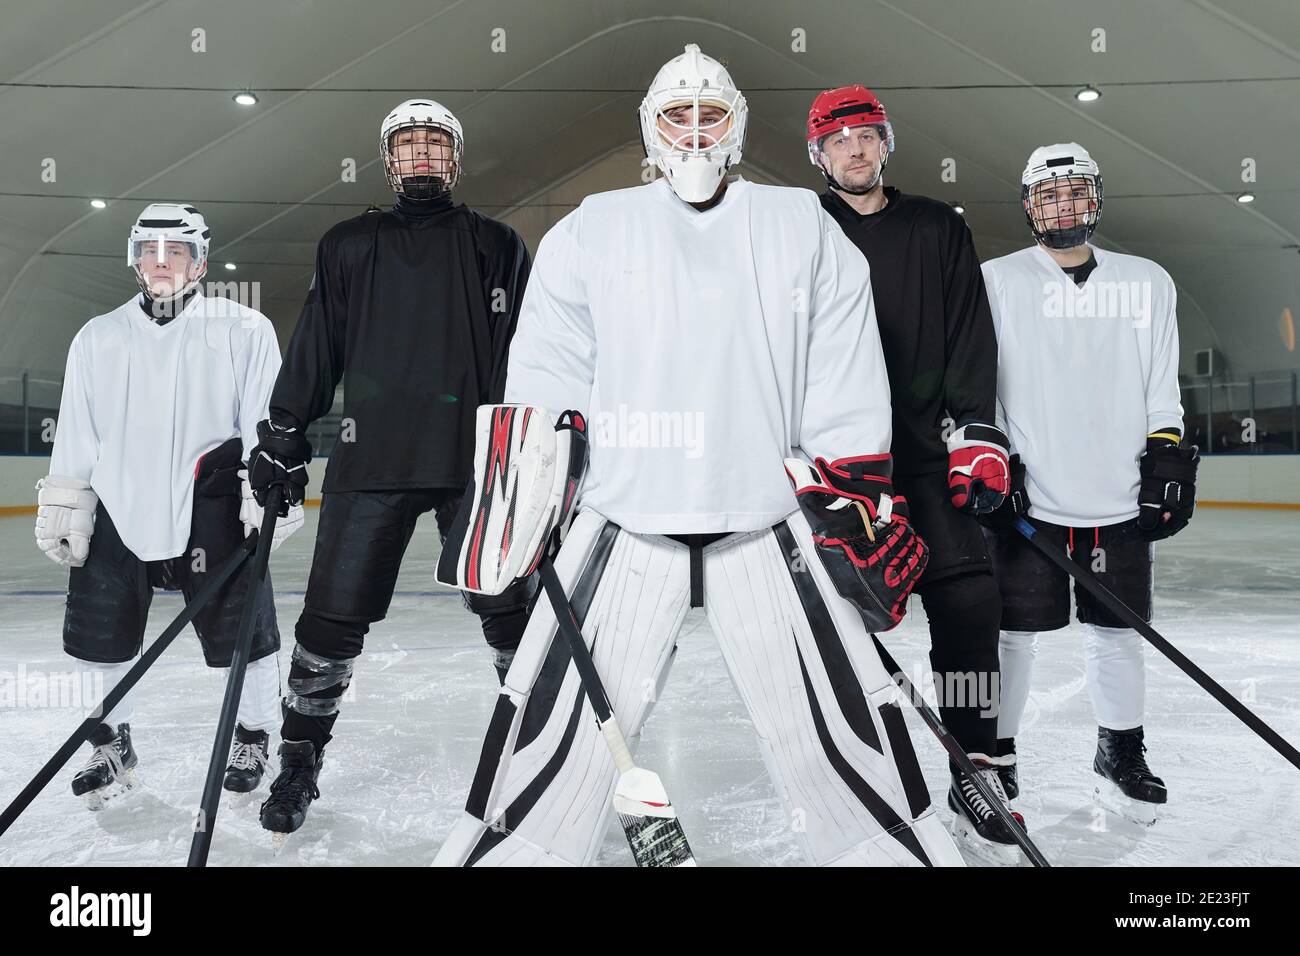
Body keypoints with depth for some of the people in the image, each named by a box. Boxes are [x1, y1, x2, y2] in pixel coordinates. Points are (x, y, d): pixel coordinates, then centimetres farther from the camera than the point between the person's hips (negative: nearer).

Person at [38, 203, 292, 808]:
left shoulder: (245, 330, 0)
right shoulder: (98, 338, 13)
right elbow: (76, 433, 14)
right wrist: (64, 505, 9)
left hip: (210, 508, -4)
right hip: (119, 507, 4)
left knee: (239, 629, -1)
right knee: (98, 631, 8)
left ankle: (253, 738, 20)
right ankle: (113, 746, 29)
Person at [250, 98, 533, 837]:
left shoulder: (496, 245, 11)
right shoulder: (349, 246, 15)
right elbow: (313, 352, 12)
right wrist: (280, 439, 8)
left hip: (475, 458, -1)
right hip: (372, 459, 1)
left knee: (510, 611, 2)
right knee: (333, 616, 2)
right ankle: (300, 762, 21)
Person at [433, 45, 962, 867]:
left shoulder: (804, 228, 9)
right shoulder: (592, 230, 8)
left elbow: (847, 390, 6)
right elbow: (544, 379, 7)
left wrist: (862, 500, 1)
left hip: (772, 521, 1)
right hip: (623, 520, 0)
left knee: (845, 728, 6)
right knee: (554, 729, 2)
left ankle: (901, 846, 27)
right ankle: (505, 847, 23)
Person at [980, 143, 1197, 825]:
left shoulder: (1149, 282, 12)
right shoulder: (996, 282, 3)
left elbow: (1162, 387, 13)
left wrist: (1170, 458, 5)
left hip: (1120, 502, 3)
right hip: (1028, 498, -2)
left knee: (1116, 632, 11)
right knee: (1012, 633, 3)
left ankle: (1121, 757, 29)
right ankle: (994, 756, 19)